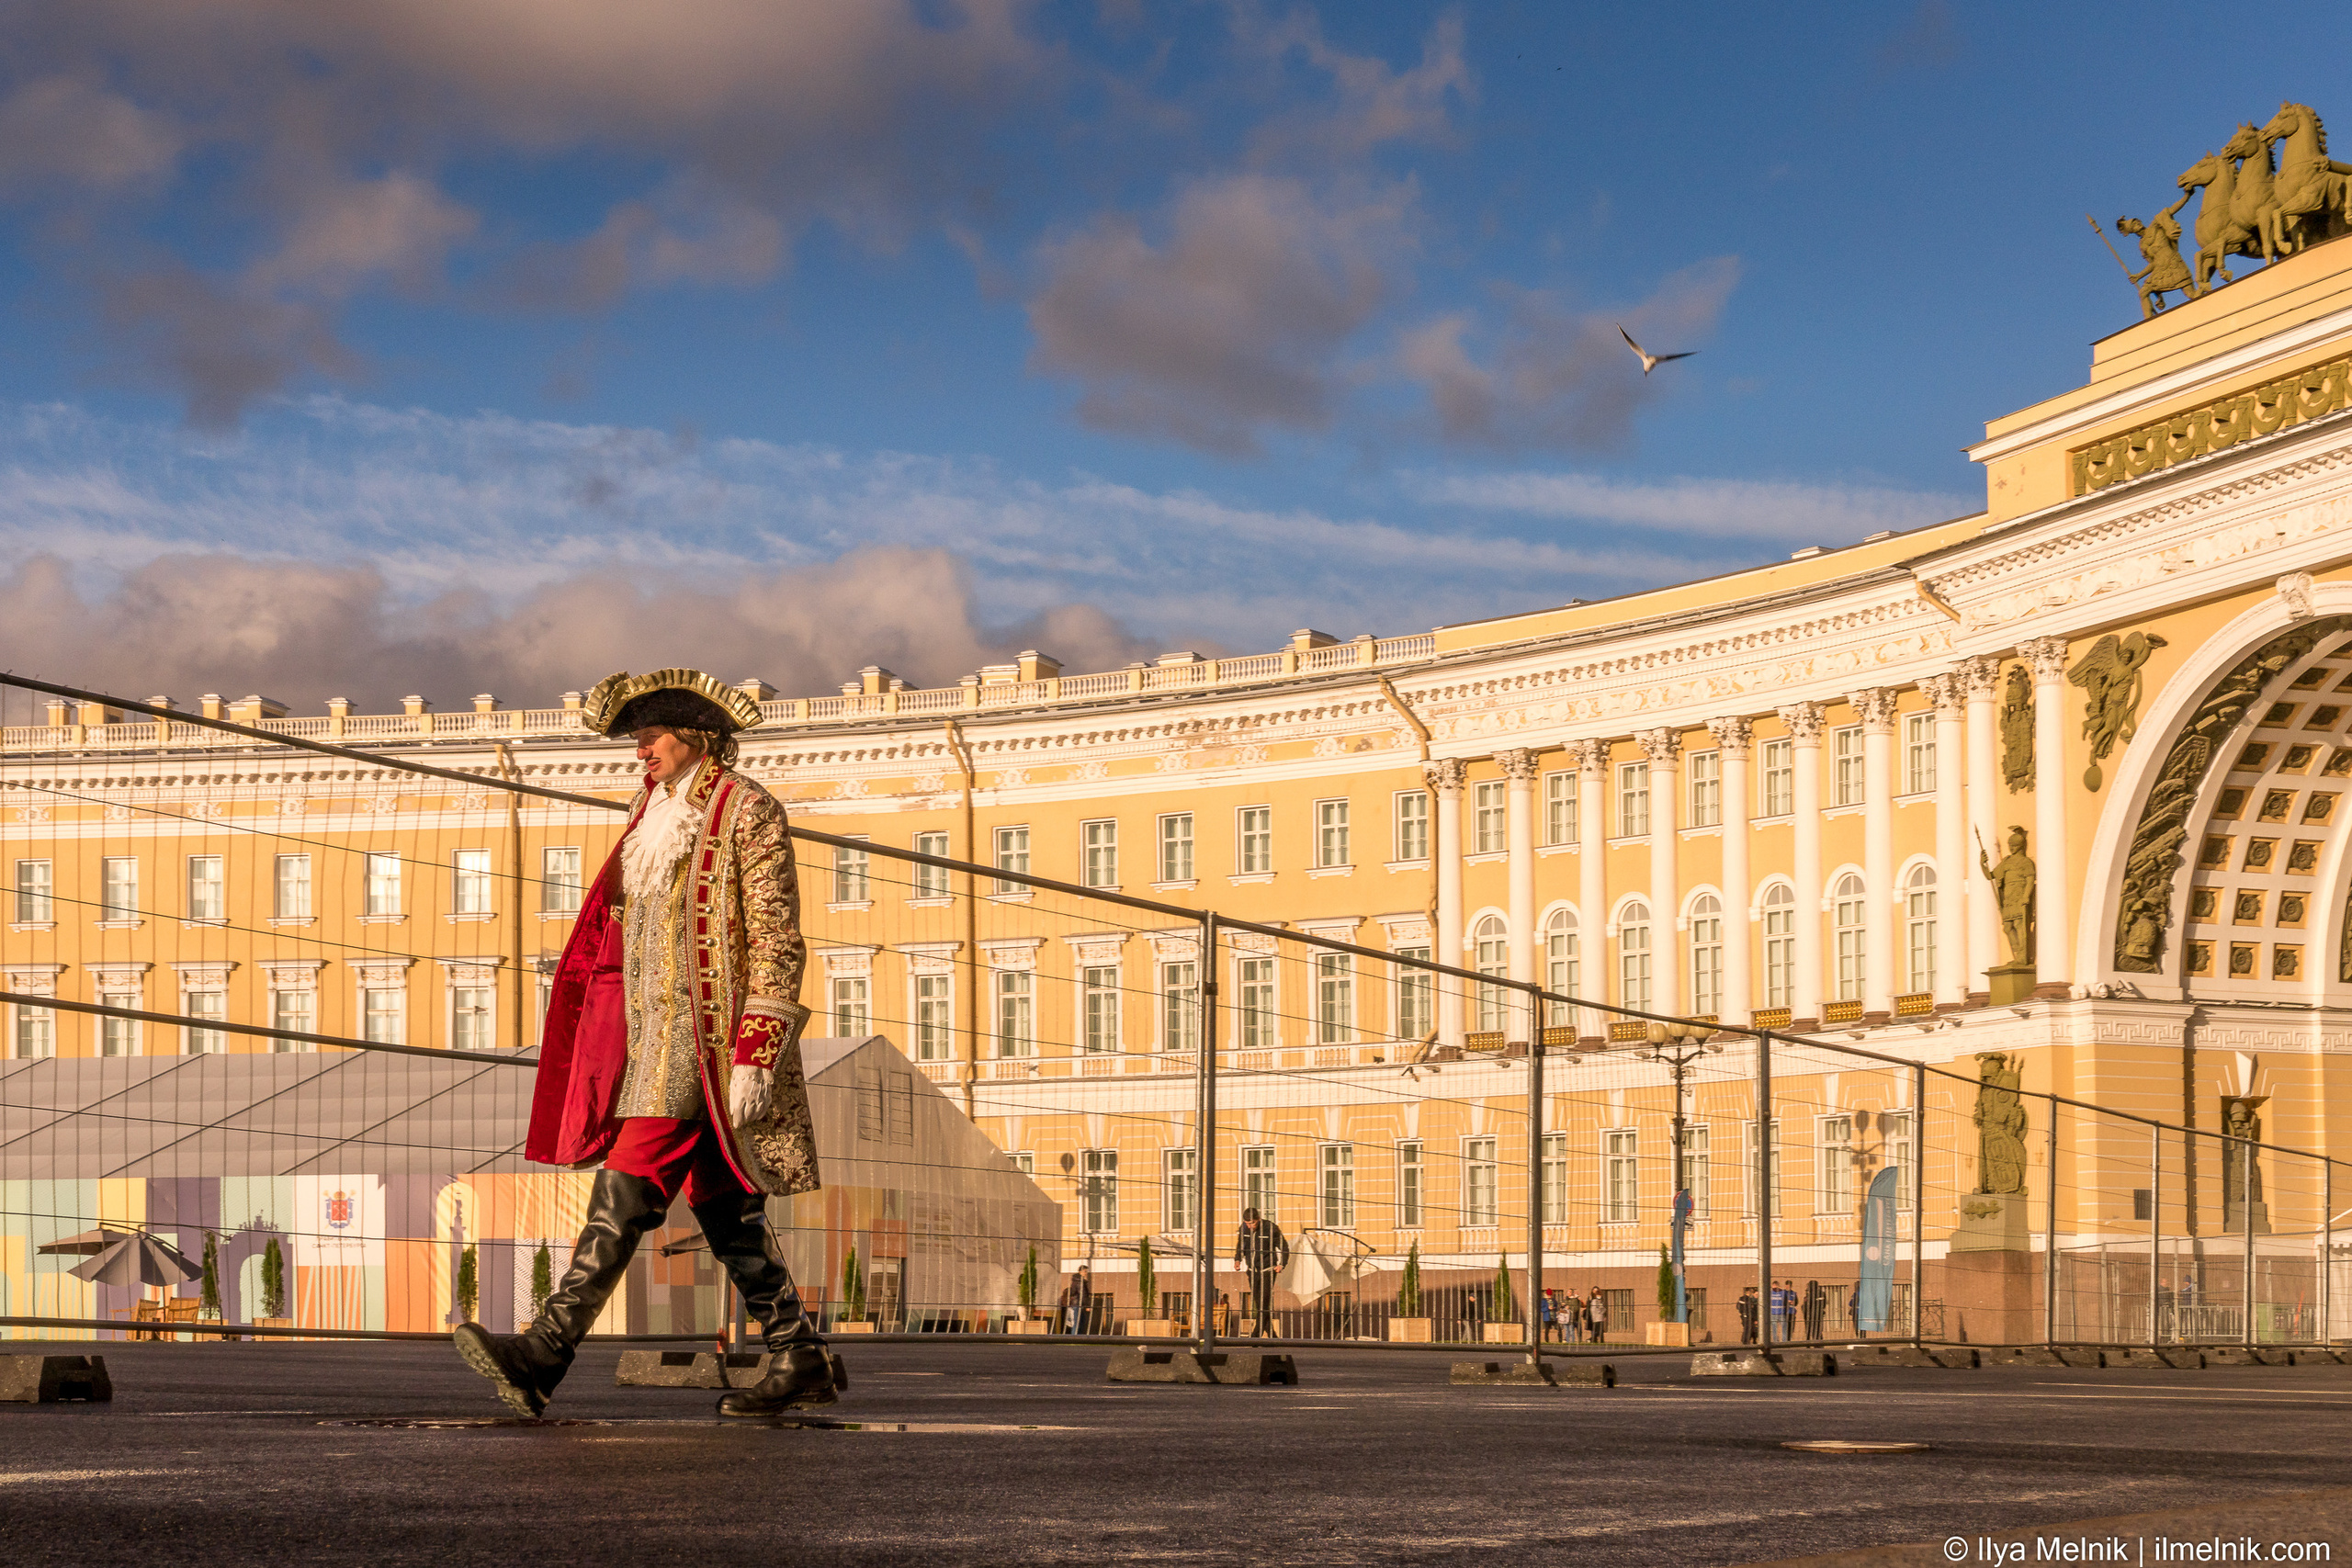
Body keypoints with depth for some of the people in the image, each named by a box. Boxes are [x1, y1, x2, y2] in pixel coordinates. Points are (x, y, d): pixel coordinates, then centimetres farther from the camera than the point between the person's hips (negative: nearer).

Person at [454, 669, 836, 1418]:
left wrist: (754, 1057, -18)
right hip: (653, 1031, 9)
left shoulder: (747, 811, -7)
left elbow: (776, 942, -11)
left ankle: (544, 1355, -20)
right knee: (724, 1209, 10)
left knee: (626, 1194, -15)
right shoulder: (656, 810, 17)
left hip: (704, 1030, -9)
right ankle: (801, 1360, 15)